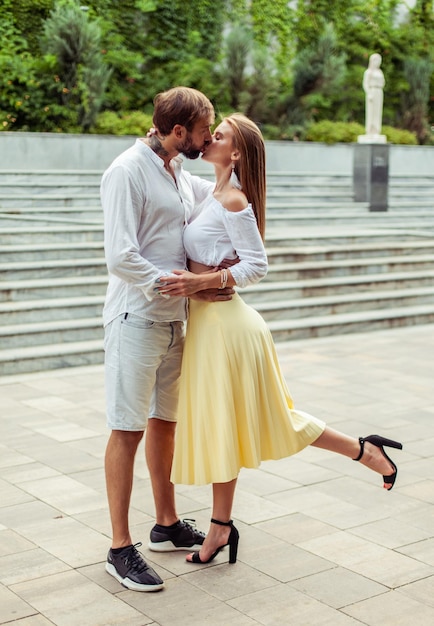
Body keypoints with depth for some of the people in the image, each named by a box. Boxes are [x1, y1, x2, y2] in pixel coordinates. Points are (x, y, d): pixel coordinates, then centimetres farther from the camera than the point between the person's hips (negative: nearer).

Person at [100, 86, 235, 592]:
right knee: (128, 431, -3)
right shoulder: (128, 171, -13)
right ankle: (121, 549, 6)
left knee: (164, 422, 16)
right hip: (136, 319, -8)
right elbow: (121, 257, -20)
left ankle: (167, 525, 30)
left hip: (174, 320, 8)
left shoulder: (182, 175, 11)